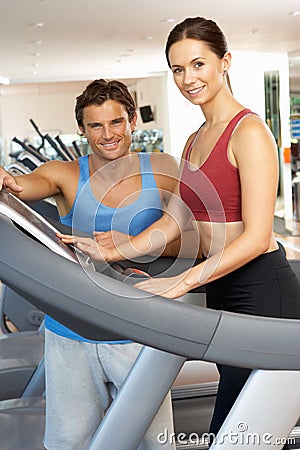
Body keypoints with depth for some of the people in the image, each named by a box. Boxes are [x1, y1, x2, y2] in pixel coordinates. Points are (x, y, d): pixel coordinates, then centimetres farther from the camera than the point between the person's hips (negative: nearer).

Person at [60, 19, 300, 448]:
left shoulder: (250, 132, -13)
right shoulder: (194, 142, 14)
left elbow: (256, 237, -20)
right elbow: (174, 221, 11)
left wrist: (181, 282, -26)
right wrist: (111, 252, -1)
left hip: (262, 291, -8)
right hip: (220, 288, 9)